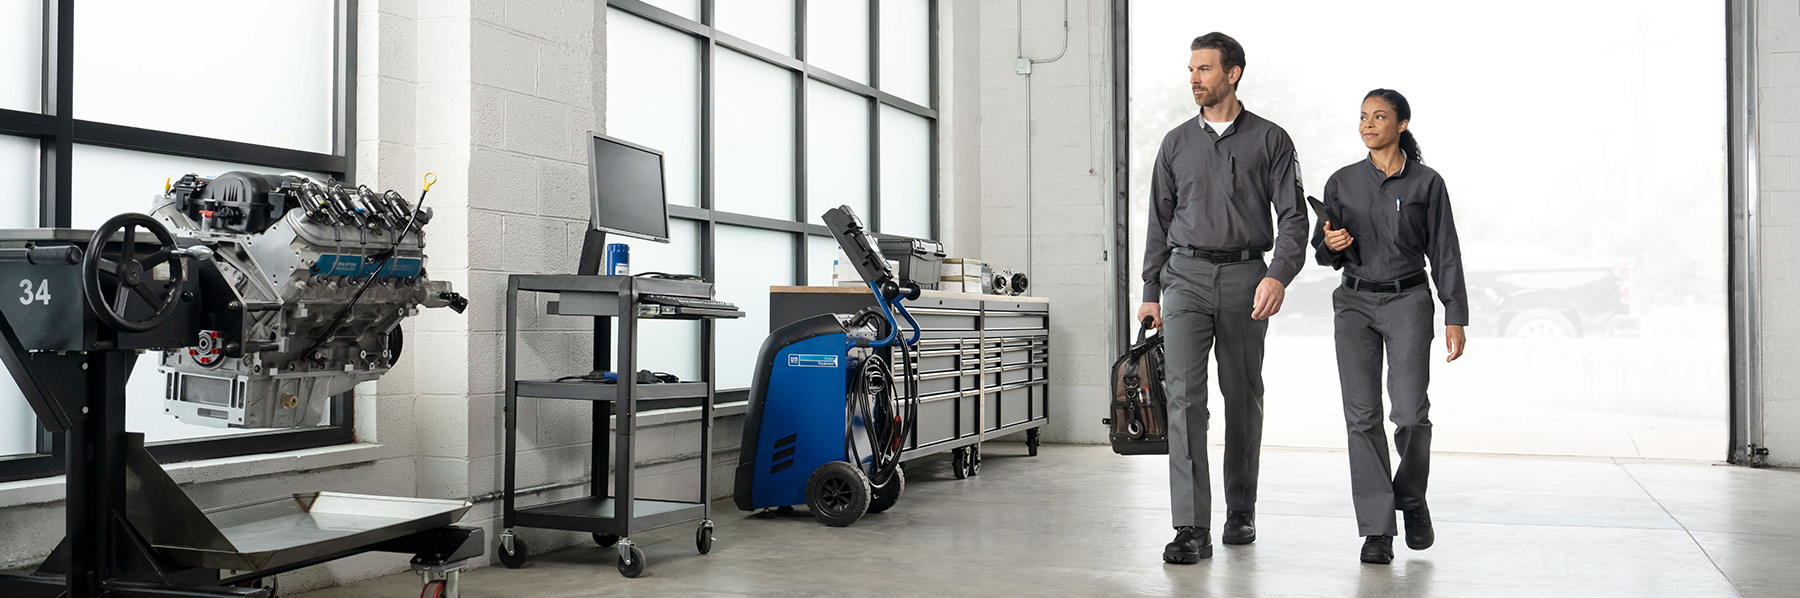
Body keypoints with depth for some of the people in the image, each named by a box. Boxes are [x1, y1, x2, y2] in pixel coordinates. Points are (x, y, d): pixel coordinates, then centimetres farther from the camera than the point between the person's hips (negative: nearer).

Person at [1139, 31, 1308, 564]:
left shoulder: (1270, 140, 5)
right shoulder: (1177, 143, 12)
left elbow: (1293, 216, -1)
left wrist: (1278, 276, -17)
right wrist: (1150, 292, 10)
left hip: (1245, 276, -1)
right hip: (1186, 275, 1)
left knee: (1243, 397, 8)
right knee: (1184, 394, -12)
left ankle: (1241, 514, 25)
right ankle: (1192, 529, -14)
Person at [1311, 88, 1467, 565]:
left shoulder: (1426, 182, 3)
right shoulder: (1342, 182, 8)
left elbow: (1444, 253, 2)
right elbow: (1325, 254, 14)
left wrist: (1455, 318, -3)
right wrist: (1330, 244, -10)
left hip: (1408, 301, -2)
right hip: (1355, 302, 2)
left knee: (1410, 412, -11)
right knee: (1362, 415, -3)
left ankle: (1412, 499, 19)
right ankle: (1377, 530, 3)